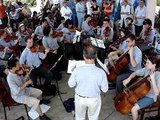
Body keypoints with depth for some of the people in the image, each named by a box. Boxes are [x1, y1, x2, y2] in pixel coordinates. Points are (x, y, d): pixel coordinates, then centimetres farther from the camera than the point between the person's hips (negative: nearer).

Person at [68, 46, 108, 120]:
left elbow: (71, 85, -11)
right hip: (94, 99, 0)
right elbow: (105, 89, -15)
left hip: (80, 98, 1)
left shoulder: (77, 70, -26)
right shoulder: (101, 72, -26)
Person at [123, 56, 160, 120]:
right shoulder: (146, 69, -10)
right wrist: (129, 78, -16)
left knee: (133, 109, -21)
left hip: (150, 97, -7)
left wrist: (153, 79, -38)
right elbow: (135, 73, 4)